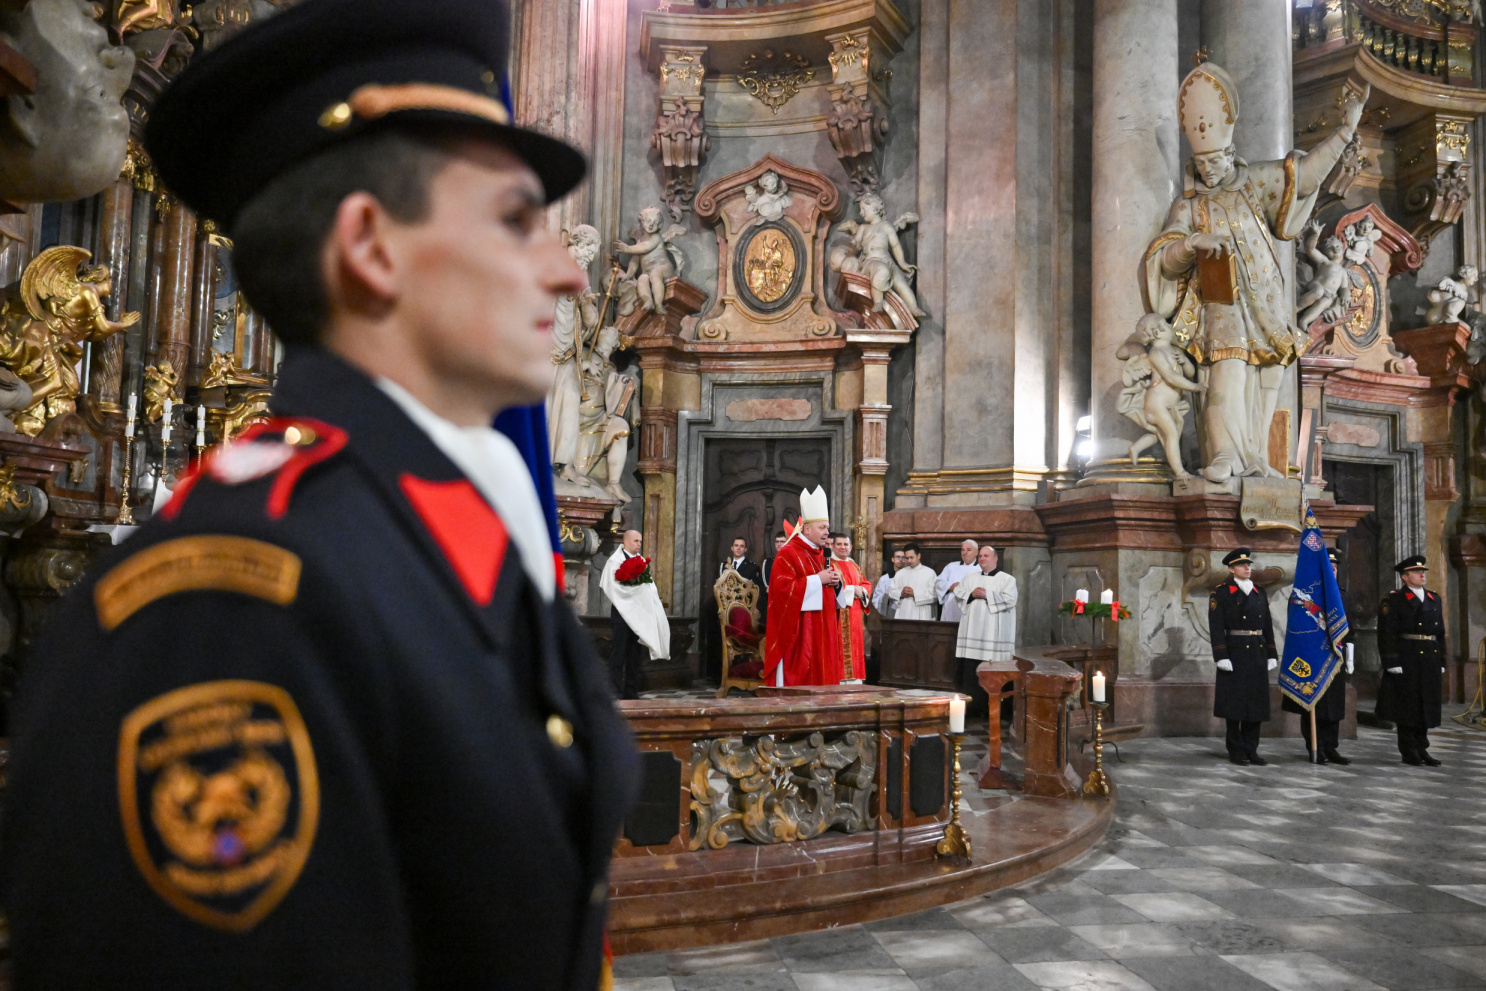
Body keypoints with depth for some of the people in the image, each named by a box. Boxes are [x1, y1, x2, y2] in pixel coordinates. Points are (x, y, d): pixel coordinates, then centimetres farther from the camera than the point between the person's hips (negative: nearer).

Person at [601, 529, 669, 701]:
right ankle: (615, 691, -1)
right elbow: (613, 586, -14)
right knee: (619, 652, -5)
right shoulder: (615, 560, -3)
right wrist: (636, 584, -16)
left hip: (640, 612, 6)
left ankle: (631, 691, 14)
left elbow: (649, 585, 15)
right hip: (622, 612, -6)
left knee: (635, 654, 8)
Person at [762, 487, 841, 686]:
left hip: (822, 630, 8)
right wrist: (817, 579, -19)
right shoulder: (787, 554, -10)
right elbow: (783, 588, -22)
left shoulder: (821, 554, 17)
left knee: (821, 673, 7)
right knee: (799, 676, -7)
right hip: (798, 631, -8)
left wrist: (835, 583, -1)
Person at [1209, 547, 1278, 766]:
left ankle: (1251, 750, 15)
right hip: (1235, 654, -5)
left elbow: (1268, 626, 16)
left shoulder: (1260, 593, 15)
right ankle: (1236, 751, 8)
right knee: (1235, 703, -1)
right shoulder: (1220, 592, -3)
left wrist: (1272, 655, 11)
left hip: (1258, 655, 6)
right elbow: (1216, 627, -9)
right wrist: (1221, 656, -16)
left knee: (1256, 703, 7)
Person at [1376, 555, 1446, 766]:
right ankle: (1408, 751, 7)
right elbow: (1387, 633, -10)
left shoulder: (1434, 600, 16)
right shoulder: (1393, 600, -4)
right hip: (1406, 660, -6)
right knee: (1407, 704, -2)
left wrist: (1441, 661, 14)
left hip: (1430, 661, 6)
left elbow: (1440, 632, 19)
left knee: (1427, 704, 9)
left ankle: (1421, 749, 19)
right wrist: (1392, 662, -16)